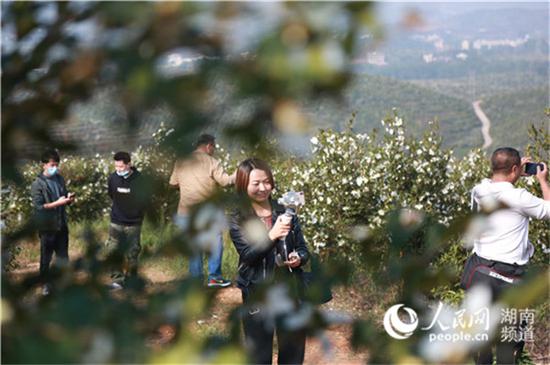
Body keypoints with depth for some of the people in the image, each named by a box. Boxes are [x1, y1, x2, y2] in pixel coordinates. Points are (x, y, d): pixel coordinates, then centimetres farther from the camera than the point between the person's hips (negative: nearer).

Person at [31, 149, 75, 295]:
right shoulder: (37, 184, -14)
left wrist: (69, 198, -9)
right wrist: (57, 203, -27)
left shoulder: (60, 179, 5)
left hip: (61, 224, 5)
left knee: (63, 255, 14)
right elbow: (38, 206, -20)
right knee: (46, 257, 8)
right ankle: (45, 283, 22)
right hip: (47, 226, -5)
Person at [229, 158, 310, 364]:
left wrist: (299, 259, -16)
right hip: (257, 296, -3)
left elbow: (303, 249, 7)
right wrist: (272, 235, -32)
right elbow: (248, 254, -17)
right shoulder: (238, 221, -4)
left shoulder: (285, 213, 4)